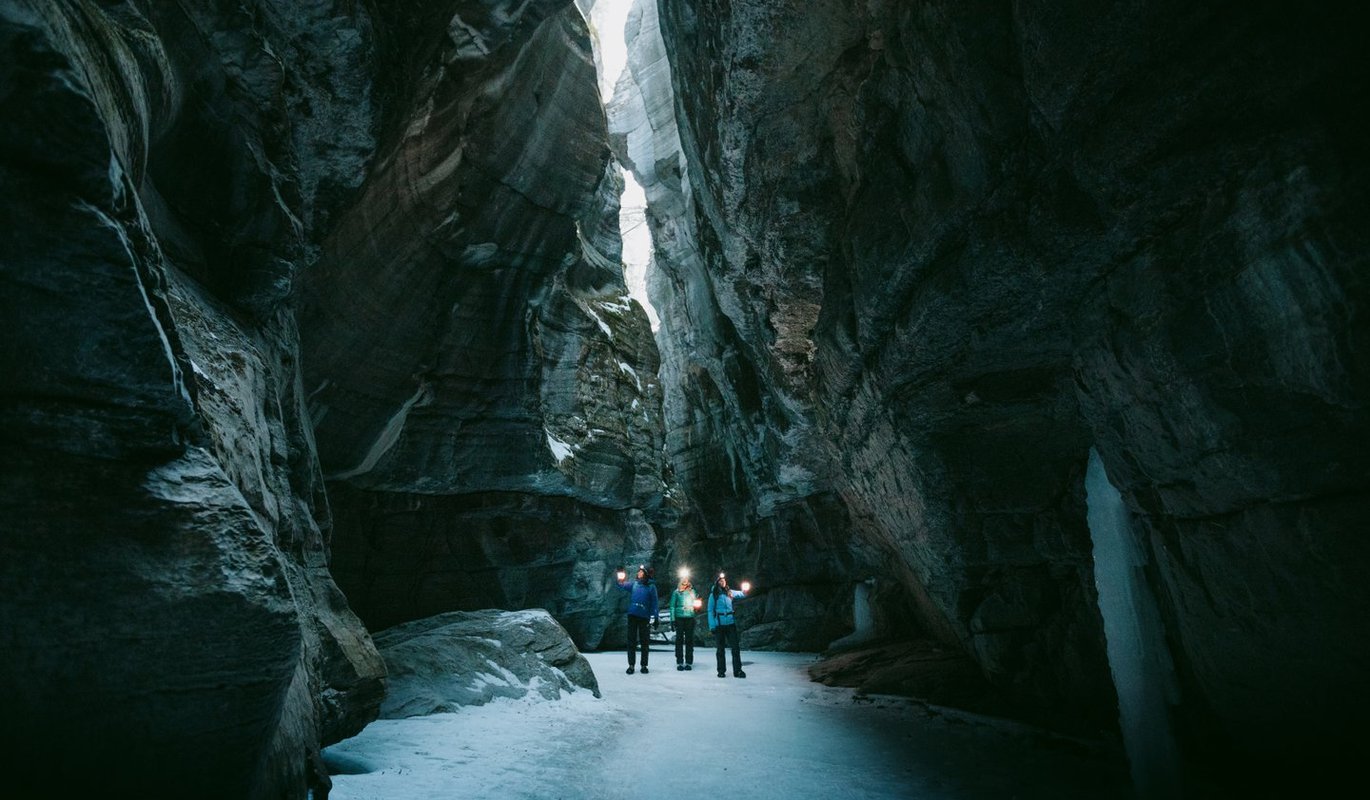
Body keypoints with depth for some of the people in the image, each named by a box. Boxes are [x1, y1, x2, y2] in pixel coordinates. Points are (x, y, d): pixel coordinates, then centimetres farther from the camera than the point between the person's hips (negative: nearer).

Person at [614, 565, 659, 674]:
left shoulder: (651, 586, 0)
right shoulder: (634, 584, 10)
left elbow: (654, 603, -2)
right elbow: (623, 586, 1)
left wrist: (653, 617, -9)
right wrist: (621, 581, -20)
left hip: (644, 617, -2)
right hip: (632, 615, 3)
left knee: (644, 642, 5)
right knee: (631, 641, 3)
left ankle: (644, 665, 14)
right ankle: (631, 665, 10)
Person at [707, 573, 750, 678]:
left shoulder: (730, 592, 9)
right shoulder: (713, 595, -2)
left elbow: (741, 594, 3)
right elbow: (710, 611, -4)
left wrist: (745, 590, -21)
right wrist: (712, 626, -11)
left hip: (731, 623, 3)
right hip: (719, 624, -3)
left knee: (736, 646, -1)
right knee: (720, 648, 6)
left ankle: (737, 670, 4)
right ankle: (721, 671, 16)